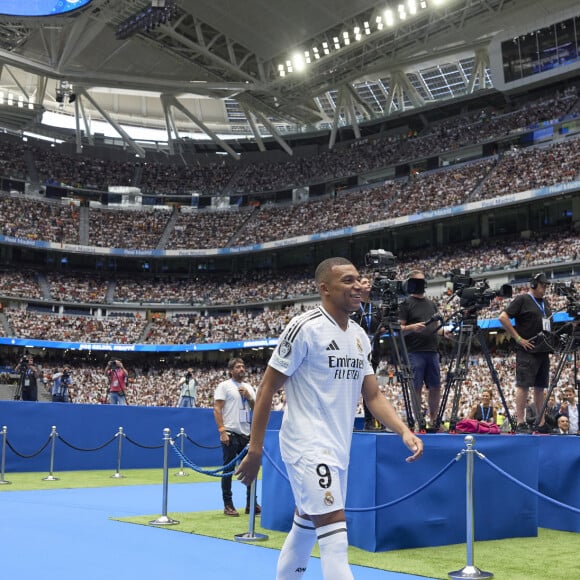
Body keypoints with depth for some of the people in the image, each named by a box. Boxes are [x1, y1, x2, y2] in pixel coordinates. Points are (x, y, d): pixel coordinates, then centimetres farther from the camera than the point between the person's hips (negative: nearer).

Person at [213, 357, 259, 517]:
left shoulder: (249, 387, 15)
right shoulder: (224, 386, -3)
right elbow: (217, 409, -9)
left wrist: (248, 397, -4)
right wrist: (222, 430, -17)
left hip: (246, 433, 6)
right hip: (230, 433, -6)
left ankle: (251, 504, 16)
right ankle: (228, 505, 7)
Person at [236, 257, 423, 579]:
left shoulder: (360, 336, 9)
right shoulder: (305, 327, -14)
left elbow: (373, 395, 10)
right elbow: (267, 388, -11)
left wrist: (405, 432, -6)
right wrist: (255, 449, -12)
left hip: (339, 448, 8)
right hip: (308, 445, -8)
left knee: (305, 527, 19)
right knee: (335, 533, -13)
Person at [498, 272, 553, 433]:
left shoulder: (545, 303, 18)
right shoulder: (522, 299, -5)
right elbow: (503, 317, -13)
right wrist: (518, 338, -14)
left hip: (544, 351, 8)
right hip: (528, 351, -8)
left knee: (540, 387, 11)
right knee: (524, 385, -9)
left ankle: (541, 423, 16)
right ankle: (521, 423, -8)